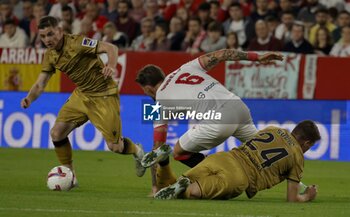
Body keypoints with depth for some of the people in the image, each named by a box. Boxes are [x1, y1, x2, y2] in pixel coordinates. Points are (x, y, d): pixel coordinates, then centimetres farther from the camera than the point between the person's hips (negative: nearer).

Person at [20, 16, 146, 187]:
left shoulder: (76, 43, -23)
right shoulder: (50, 56, 0)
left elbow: (111, 48, -27)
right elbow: (40, 85, 1)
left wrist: (111, 67, -46)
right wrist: (29, 99, -20)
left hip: (103, 96, -7)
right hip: (81, 95, 7)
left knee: (114, 146, -7)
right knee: (56, 133, -8)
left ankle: (137, 152, 29)